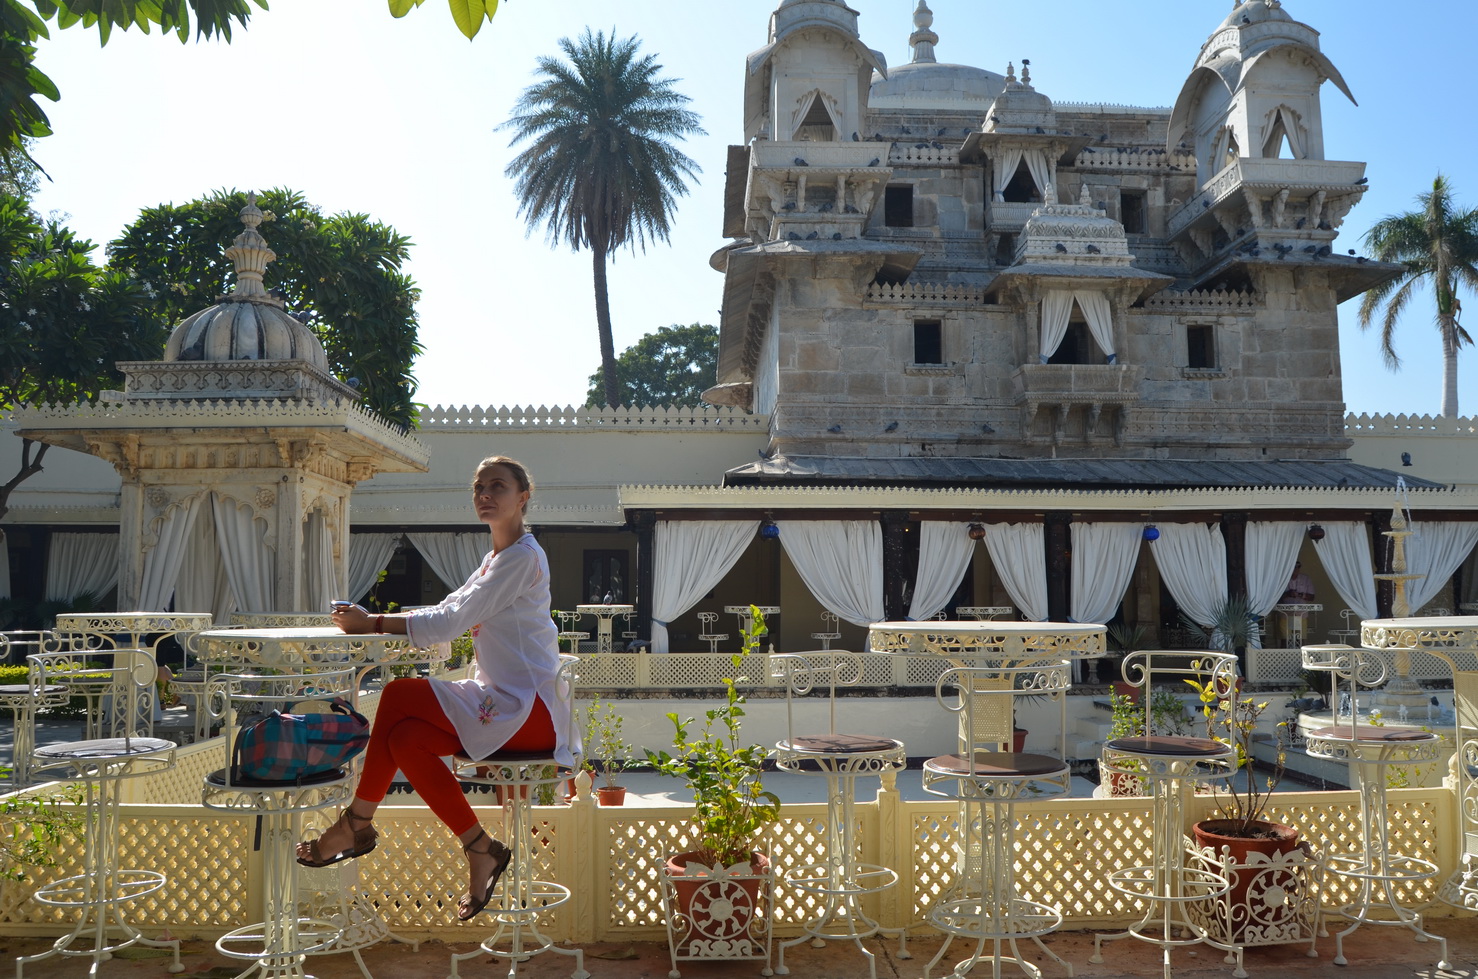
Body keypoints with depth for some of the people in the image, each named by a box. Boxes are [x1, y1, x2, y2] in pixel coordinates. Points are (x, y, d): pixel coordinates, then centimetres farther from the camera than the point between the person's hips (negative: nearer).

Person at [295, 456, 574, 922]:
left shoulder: (523, 556, -13)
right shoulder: (497, 557, 18)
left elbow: (450, 622, -19)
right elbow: (448, 612, 14)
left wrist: (372, 623, -13)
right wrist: (376, 621, 2)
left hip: (528, 709, -9)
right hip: (502, 702, 9)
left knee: (399, 695, -17)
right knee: (406, 739, -8)